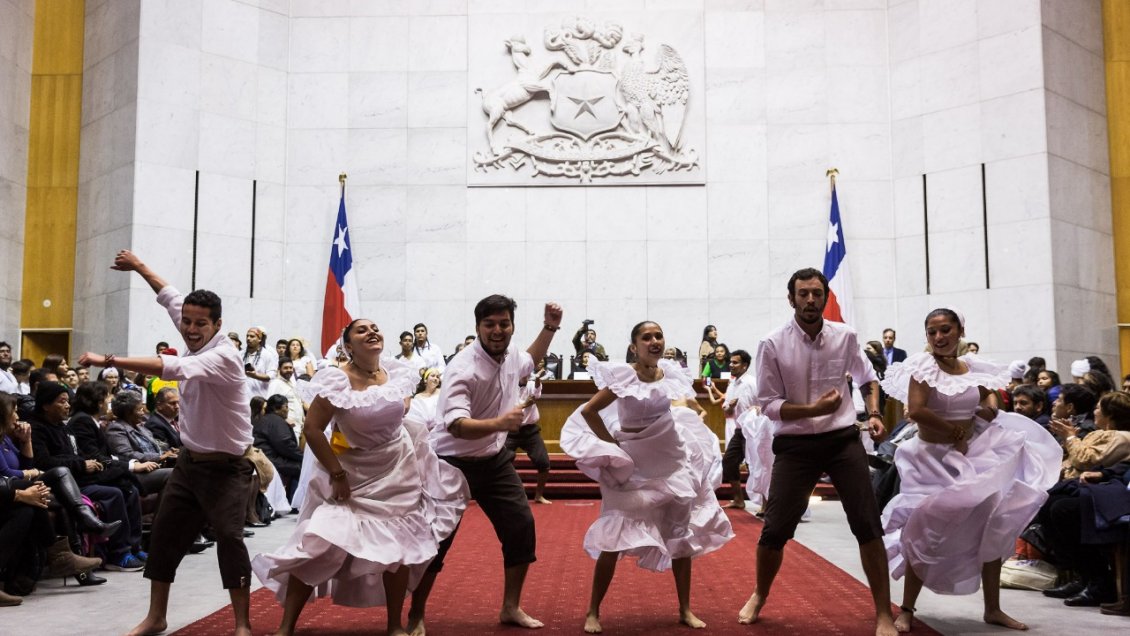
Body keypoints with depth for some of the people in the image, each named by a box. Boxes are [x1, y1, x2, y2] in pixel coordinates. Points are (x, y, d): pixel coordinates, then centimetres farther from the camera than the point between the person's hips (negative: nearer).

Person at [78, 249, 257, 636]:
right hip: (190, 461, 9)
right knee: (165, 533, 11)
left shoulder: (223, 357, -23)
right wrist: (140, 267, 27)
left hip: (226, 467, -8)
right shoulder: (197, 343, 0)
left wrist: (108, 361, -42)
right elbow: (172, 299, 17)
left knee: (229, 536, -12)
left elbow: (170, 369, -41)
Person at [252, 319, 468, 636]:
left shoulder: (398, 372, -6)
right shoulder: (338, 381, -20)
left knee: (399, 547, 7)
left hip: (397, 470, 4)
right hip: (352, 472, -4)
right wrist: (337, 474, -20)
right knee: (320, 547, -9)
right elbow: (312, 430, -21)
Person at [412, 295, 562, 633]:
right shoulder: (463, 370, -28)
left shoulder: (510, 353, -4)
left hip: (495, 458, 7)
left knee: (522, 528, 5)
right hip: (453, 463, -7)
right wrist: (499, 423, -56)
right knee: (436, 539, -3)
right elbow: (456, 426, -40)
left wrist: (549, 328, 12)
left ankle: (511, 608, 22)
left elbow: (528, 363, 24)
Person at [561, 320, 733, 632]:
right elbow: (587, 411, -20)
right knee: (614, 536, -6)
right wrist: (612, 446, -18)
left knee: (682, 535, 10)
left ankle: (685, 610, 24)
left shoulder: (670, 372, -2)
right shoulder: (624, 377, -18)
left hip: (672, 459, 6)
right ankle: (593, 612, 8)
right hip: (635, 464, -5)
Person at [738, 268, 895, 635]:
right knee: (775, 530, 2)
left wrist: (874, 414, 2)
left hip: (843, 440, 2)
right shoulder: (772, 345, -10)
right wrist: (815, 408, -21)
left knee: (868, 524, -2)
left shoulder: (845, 336, -1)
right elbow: (768, 405, -9)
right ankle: (759, 597, 30)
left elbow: (867, 378, 18)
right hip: (796, 445, -2)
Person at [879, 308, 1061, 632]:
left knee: (992, 529, 9)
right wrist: (955, 431, -16)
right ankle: (906, 610, 12)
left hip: (973, 456, 6)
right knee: (926, 532, -3)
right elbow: (915, 411, -26)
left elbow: (992, 410, 17)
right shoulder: (923, 366, -12)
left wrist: (990, 406, -6)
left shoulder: (974, 367, 4)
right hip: (933, 459, -6)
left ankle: (993, 608, 26)